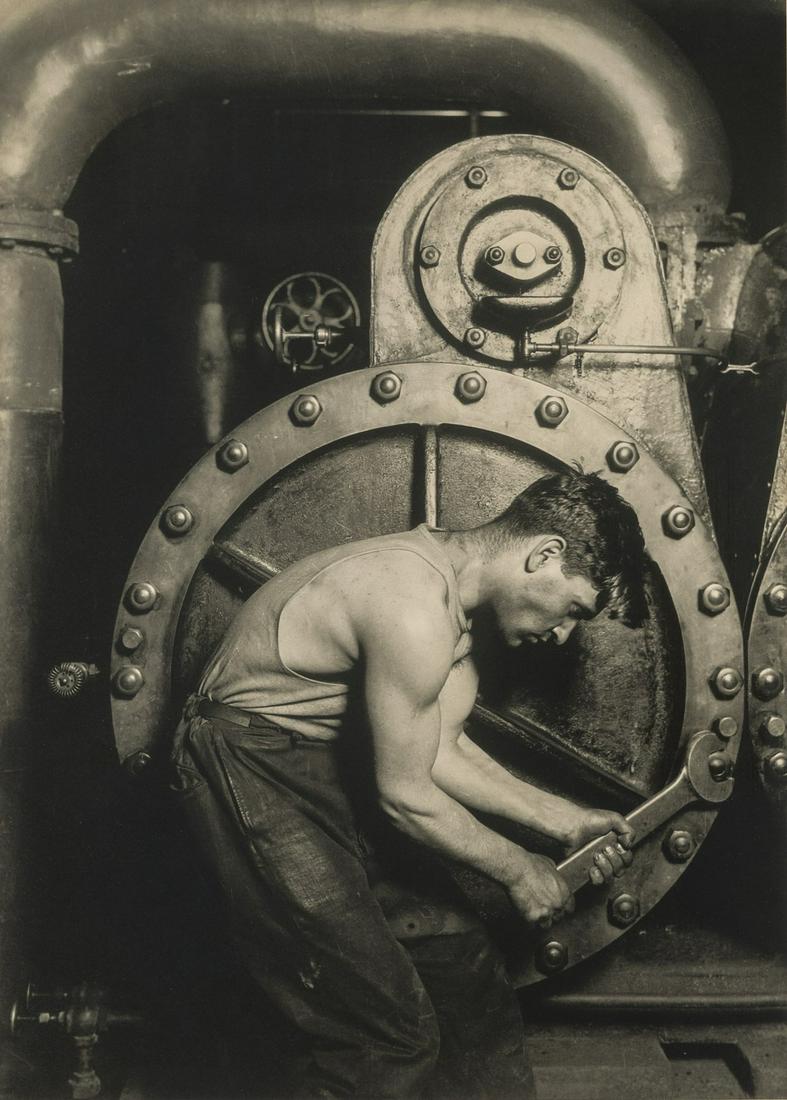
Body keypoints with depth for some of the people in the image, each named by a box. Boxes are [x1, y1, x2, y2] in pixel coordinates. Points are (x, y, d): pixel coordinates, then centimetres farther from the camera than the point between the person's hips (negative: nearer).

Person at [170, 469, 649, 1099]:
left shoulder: (455, 581, 2)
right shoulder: (415, 610, -28)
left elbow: (443, 752, 6)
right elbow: (405, 796, -20)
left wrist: (561, 820, 2)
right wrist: (517, 869, -7)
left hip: (334, 762, 9)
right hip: (254, 778, -9)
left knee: (463, 963, 10)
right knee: (388, 1030, -7)